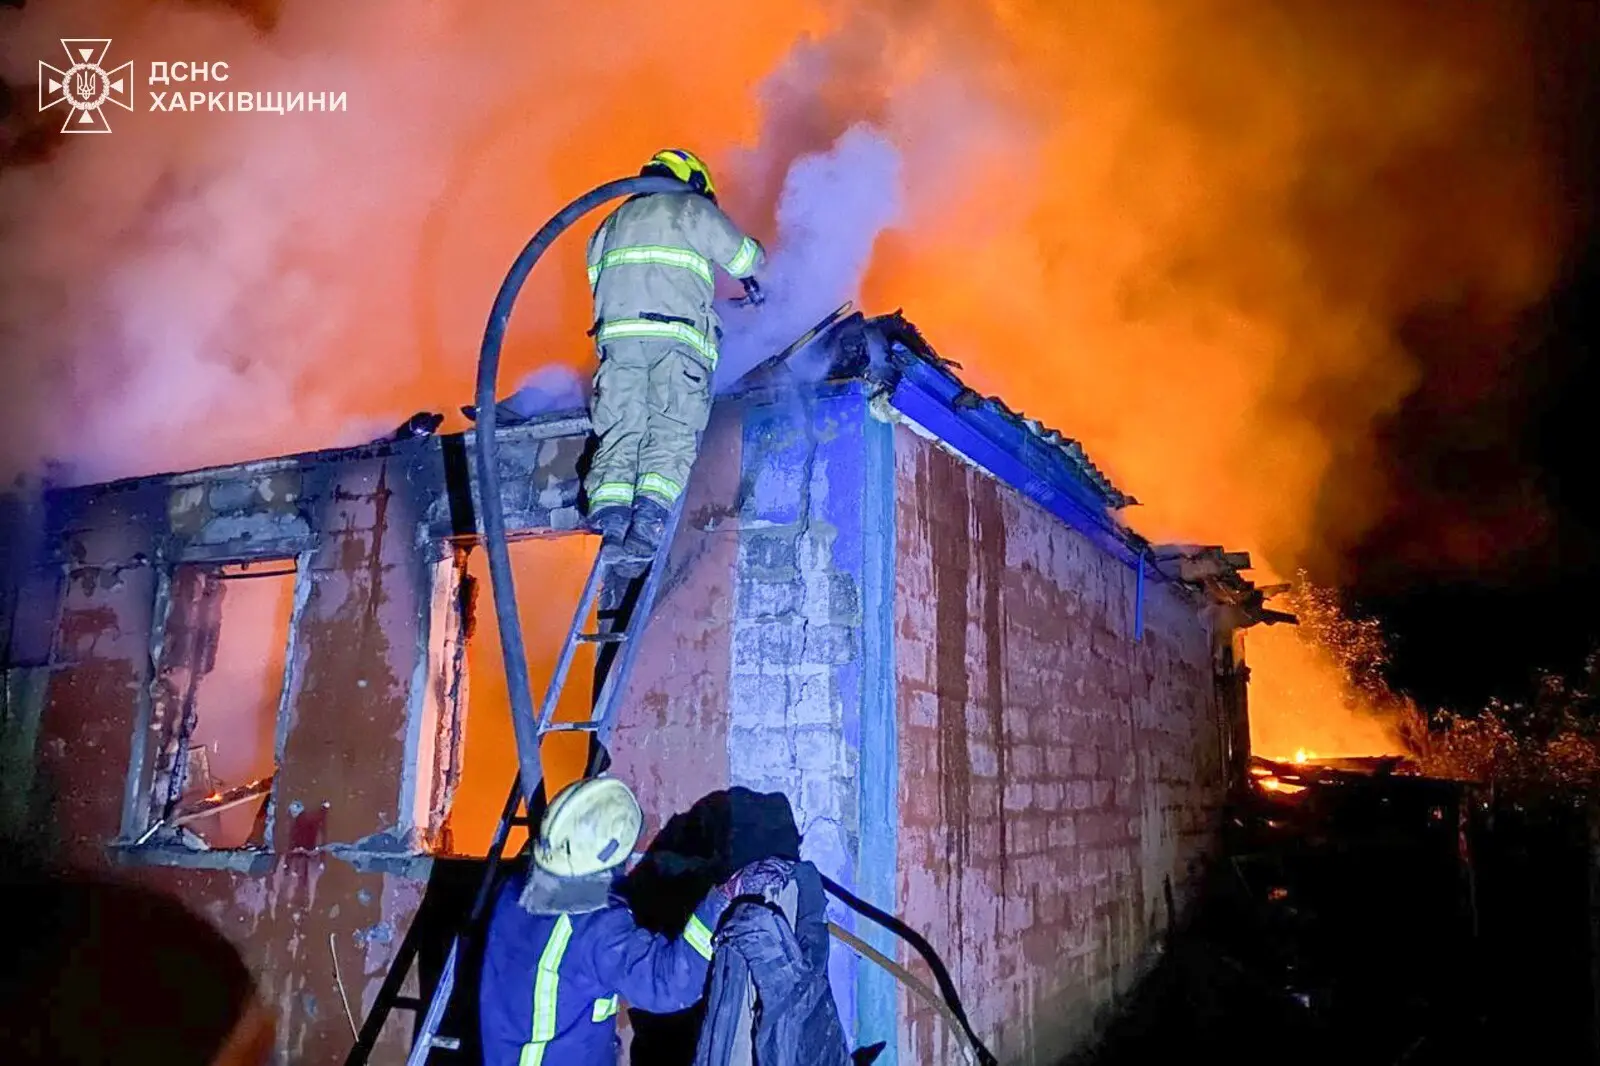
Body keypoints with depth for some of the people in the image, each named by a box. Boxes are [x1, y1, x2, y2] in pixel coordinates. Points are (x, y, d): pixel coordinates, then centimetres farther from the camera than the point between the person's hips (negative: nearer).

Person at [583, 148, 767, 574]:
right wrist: (753, 277, 41)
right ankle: (649, 513, -31)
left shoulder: (614, 221, 30)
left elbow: (597, 279, 26)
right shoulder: (694, 210, 16)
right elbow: (746, 258, 19)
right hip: (677, 336, -4)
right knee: (673, 431, -11)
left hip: (617, 333, 4)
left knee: (621, 430, -3)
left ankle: (610, 515, -23)